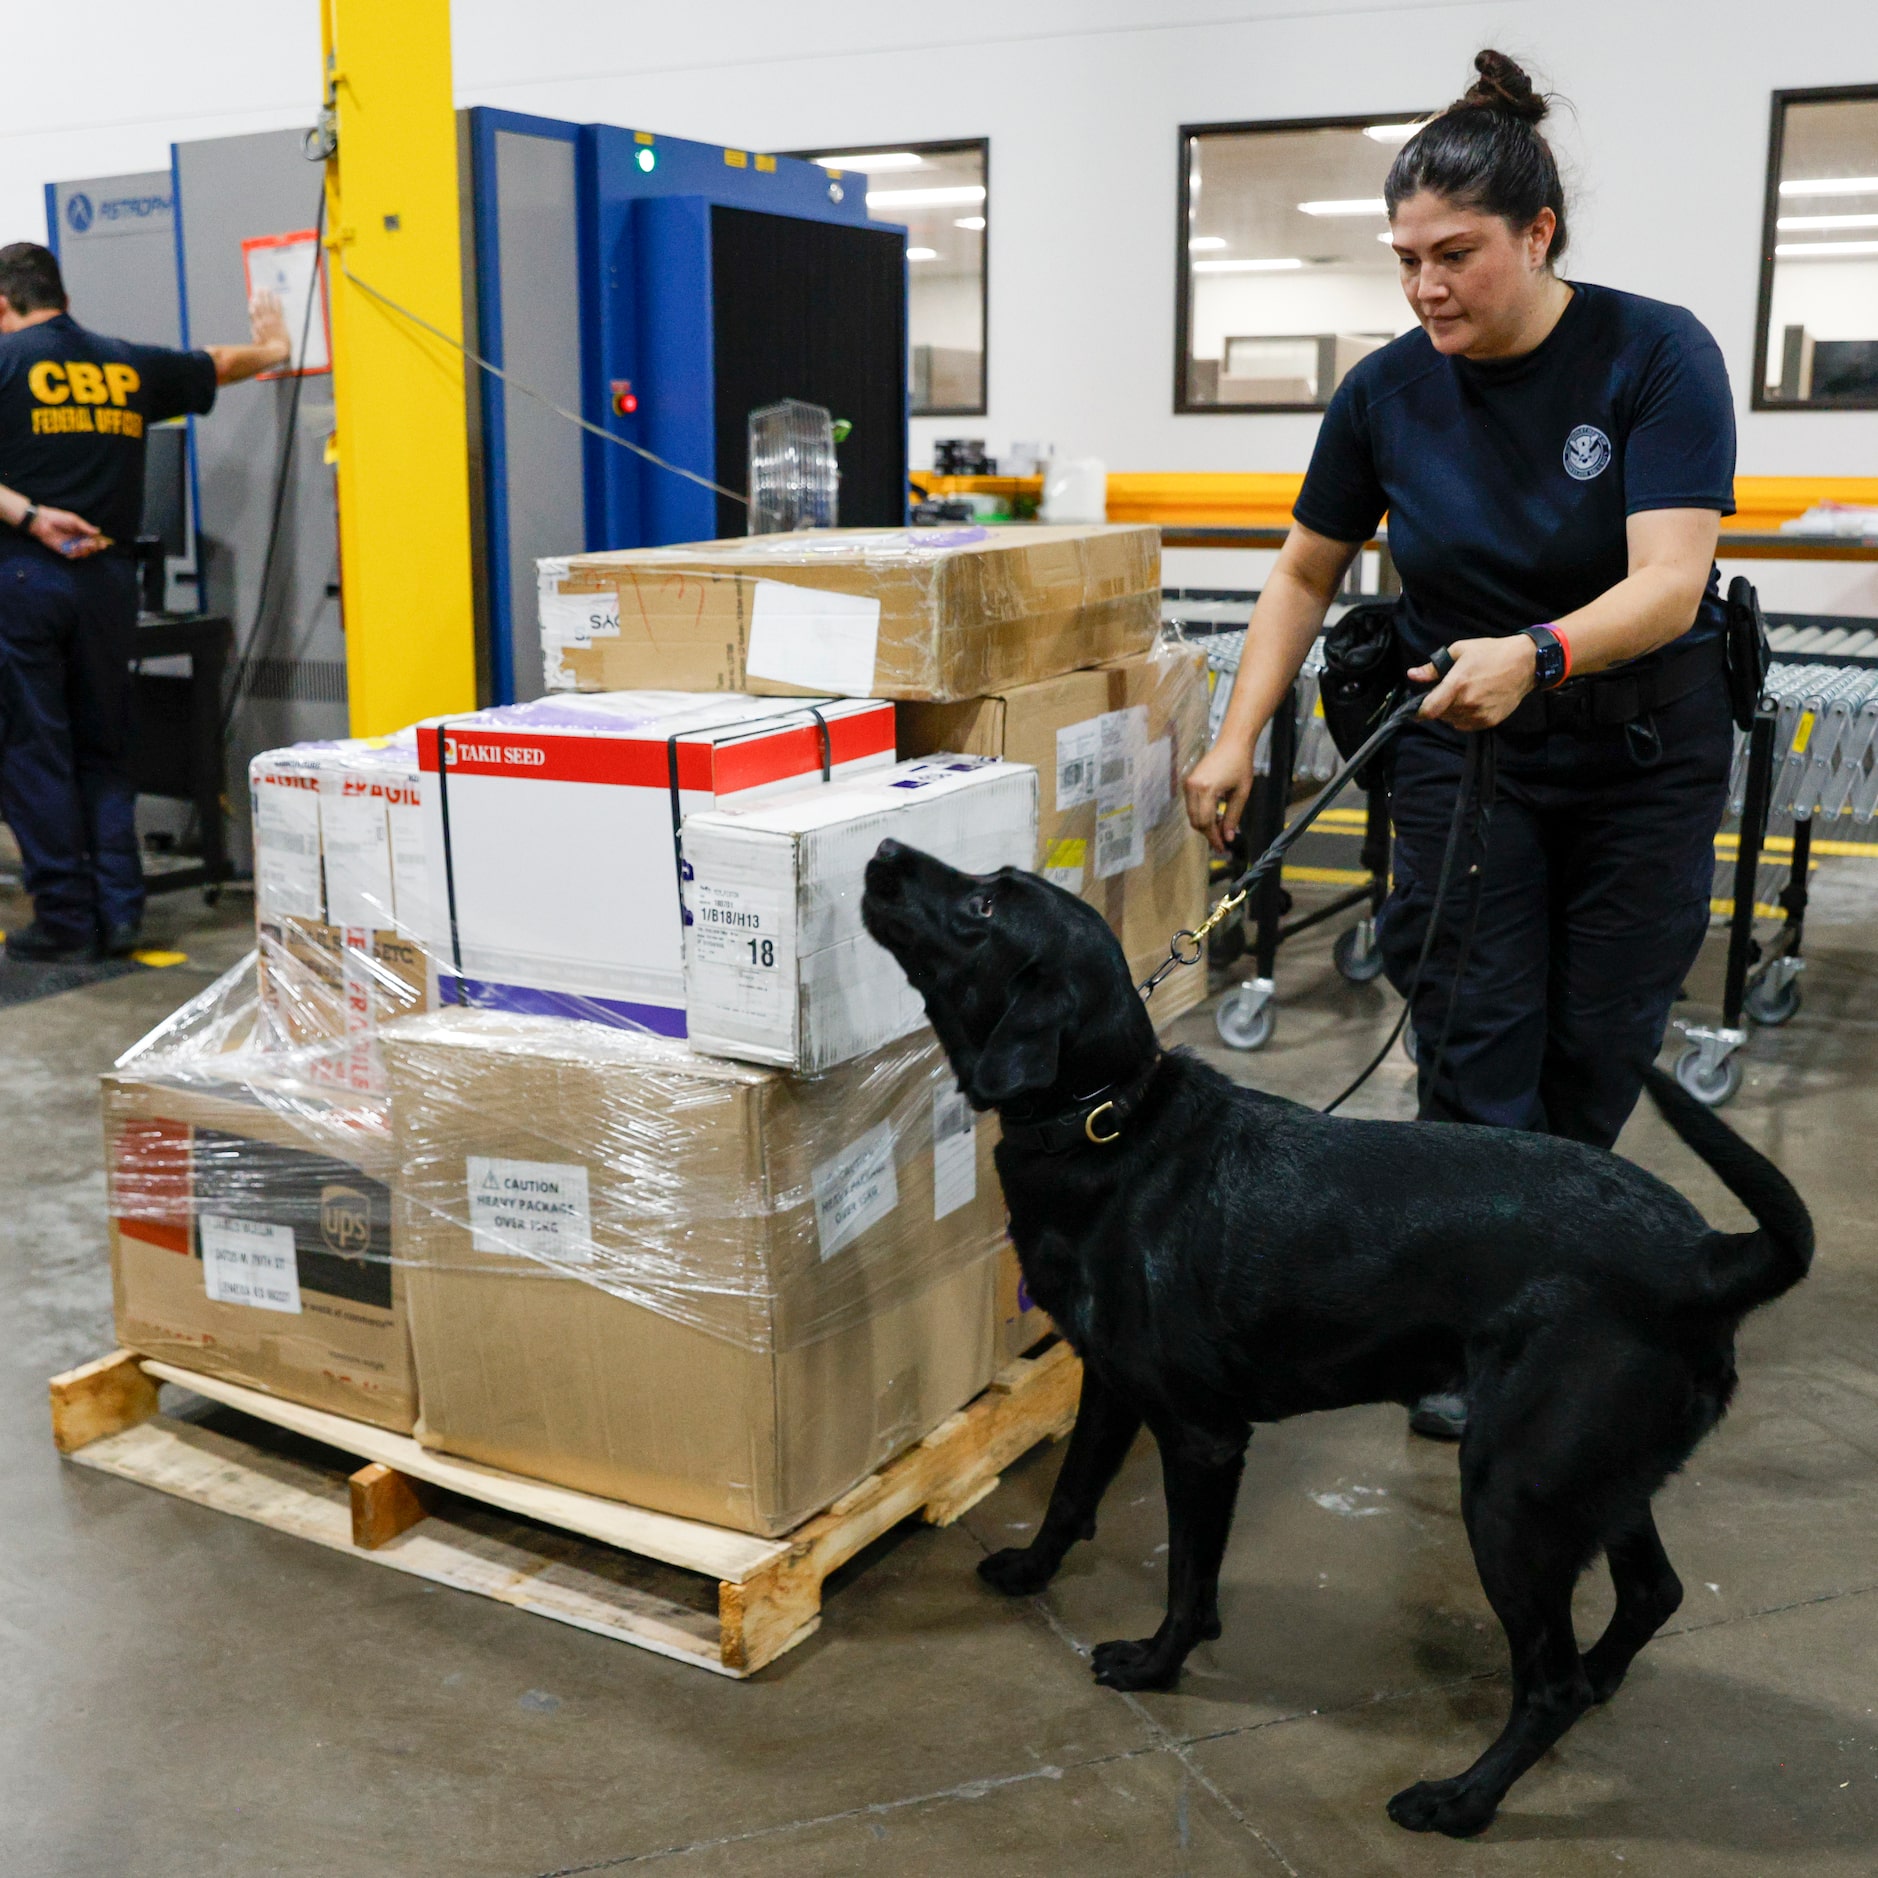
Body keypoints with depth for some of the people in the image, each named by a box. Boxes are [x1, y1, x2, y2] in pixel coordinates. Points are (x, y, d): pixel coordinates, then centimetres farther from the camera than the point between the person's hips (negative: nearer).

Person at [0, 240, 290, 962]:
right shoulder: (130, 364, 12)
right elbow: (217, 365, 29)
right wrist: (271, 350, 47)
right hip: (108, 578, 4)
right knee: (103, 752, 12)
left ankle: (66, 919, 3)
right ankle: (119, 914, 8)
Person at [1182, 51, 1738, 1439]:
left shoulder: (1657, 356, -17)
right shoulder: (1390, 391, -9)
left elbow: (1670, 582, -28)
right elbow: (1306, 576, 3)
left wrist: (1533, 654, -47)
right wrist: (1237, 743, -5)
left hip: (1645, 752, -1)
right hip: (1463, 754, 1)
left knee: (1597, 1055, 9)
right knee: (1477, 1057, -1)